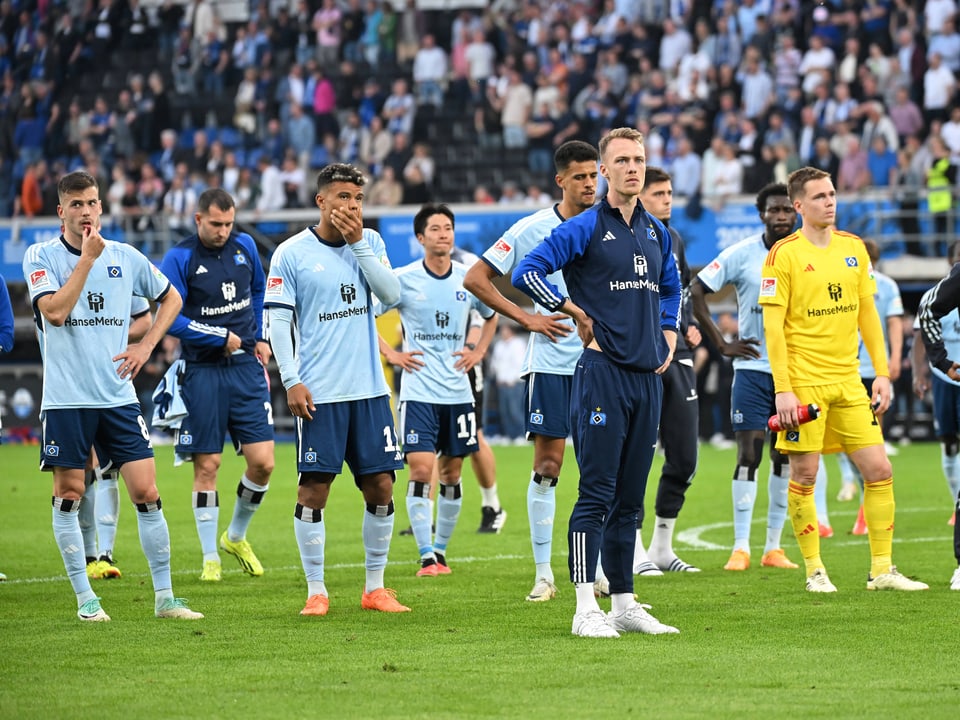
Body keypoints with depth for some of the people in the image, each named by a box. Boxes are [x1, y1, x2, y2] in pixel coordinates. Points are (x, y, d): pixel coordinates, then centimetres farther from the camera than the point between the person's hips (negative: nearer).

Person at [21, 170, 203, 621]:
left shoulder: (124, 257, 6)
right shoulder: (41, 257, -3)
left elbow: (170, 299, 20)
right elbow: (54, 312, -18)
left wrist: (146, 346, 6)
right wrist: (87, 258, -18)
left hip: (118, 397, 2)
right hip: (66, 398, -2)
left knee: (147, 494, -3)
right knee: (69, 495, 1)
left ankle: (164, 597, 4)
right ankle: (84, 598, 12)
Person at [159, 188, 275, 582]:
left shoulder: (245, 247, 7)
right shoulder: (179, 258, -8)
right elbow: (170, 318, -12)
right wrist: (222, 337, -12)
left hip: (246, 366, 4)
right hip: (202, 370, -4)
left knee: (262, 461, -3)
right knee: (206, 467, -2)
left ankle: (236, 537, 21)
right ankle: (211, 558, 10)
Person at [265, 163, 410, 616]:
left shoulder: (370, 243, 9)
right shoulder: (291, 254, -2)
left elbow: (392, 294, -4)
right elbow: (277, 320, -3)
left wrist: (358, 242, -9)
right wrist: (292, 381, -10)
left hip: (369, 390, 4)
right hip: (318, 392, -4)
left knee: (381, 487, 3)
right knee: (314, 489, -4)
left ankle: (375, 587, 14)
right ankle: (316, 591, 4)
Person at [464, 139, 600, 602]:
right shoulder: (533, 229, -3)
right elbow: (475, 279, -1)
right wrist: (526, 318, -6)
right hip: (550, 361, -2)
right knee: (547, 463, -3)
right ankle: (543, 573, 4)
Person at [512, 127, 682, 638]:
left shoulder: (657, 232, 15)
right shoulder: (585, 228, -5)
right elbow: (526, 273, -12)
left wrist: (668, 337, 18)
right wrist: (577, 313, -9)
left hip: (648, 375, 6)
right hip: (602, 371, -6)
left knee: (629, 498, 10)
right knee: (596, 494, -9)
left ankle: (624, 605, 15)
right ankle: (586, 609, -10)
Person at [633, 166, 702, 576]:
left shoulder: (672, 239, 15)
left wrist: (690, 326, 14)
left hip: (678, 358, 7)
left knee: (684, 458, 8)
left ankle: (663, 548, 19)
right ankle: (635, 551, 4)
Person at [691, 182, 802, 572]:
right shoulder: (741, 255, -6)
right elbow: (695, 292, -2)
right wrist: (722, 344, -4)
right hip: (752, 368, -3)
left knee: (785, 458, 5)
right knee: (748, 455, -8)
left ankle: (774, 547, 12)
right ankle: (740, 547, -3)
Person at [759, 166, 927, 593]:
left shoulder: (853, 248, 10)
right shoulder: (784, 254, -6)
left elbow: (867, 314, 15)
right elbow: (773, 326, -8)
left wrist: (882, 373, 9)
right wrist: (783, 390, -13)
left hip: (848, 381, 5)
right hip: (803, 382, -5)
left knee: (878, 470, 0)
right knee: (804, 475, -1)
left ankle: (882, 570, 7)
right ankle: (814, 570, 11)